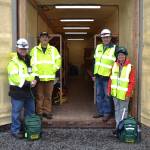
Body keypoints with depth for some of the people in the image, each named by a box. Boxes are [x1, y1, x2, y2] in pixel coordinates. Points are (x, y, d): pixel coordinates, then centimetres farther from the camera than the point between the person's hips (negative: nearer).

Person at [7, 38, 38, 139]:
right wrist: (27, 83, -20)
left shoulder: (29, 60, 13)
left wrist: (35, 79, -6)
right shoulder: (13, 62, -10)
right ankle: (15, 130, 15)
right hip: (17, 91, -7)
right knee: (17, 112, 0)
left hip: (28, 90, 7)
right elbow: (15, 77, -19)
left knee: (31, 111, 16)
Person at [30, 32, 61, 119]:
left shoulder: (53, 49, 10)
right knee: (39, 96, 1)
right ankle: (39, 112, 11)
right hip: (39, 77, -1)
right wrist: (35, 73, -9)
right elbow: (31, 62, 1)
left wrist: (53, 69, -1)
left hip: (50, 77, 1)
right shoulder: (35, 50, 5)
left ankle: (47, 111, 17)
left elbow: (58, 60, 10)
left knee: (48, 96, 7)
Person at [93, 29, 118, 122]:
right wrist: (94, 74, 12)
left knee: (107, 96, 1)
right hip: (98, 76, 6)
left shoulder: (114, 48, -8)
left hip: (107, 77, -6)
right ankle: (100, 112, 26)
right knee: (99, 95, 13)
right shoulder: (98, 47, 10)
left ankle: (107, 113, 14)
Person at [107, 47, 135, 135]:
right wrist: (109, 90, 7)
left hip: (124, 94, -5)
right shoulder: (115, 65, 5)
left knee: (123, 111, 3)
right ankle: (118, 127, 25)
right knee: (117, 110, 14)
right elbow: (111, 78, 10)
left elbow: (132, 82, -10)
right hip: (115, 93, 5)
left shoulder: (130, 67, -10)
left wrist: (128, 94, -14)